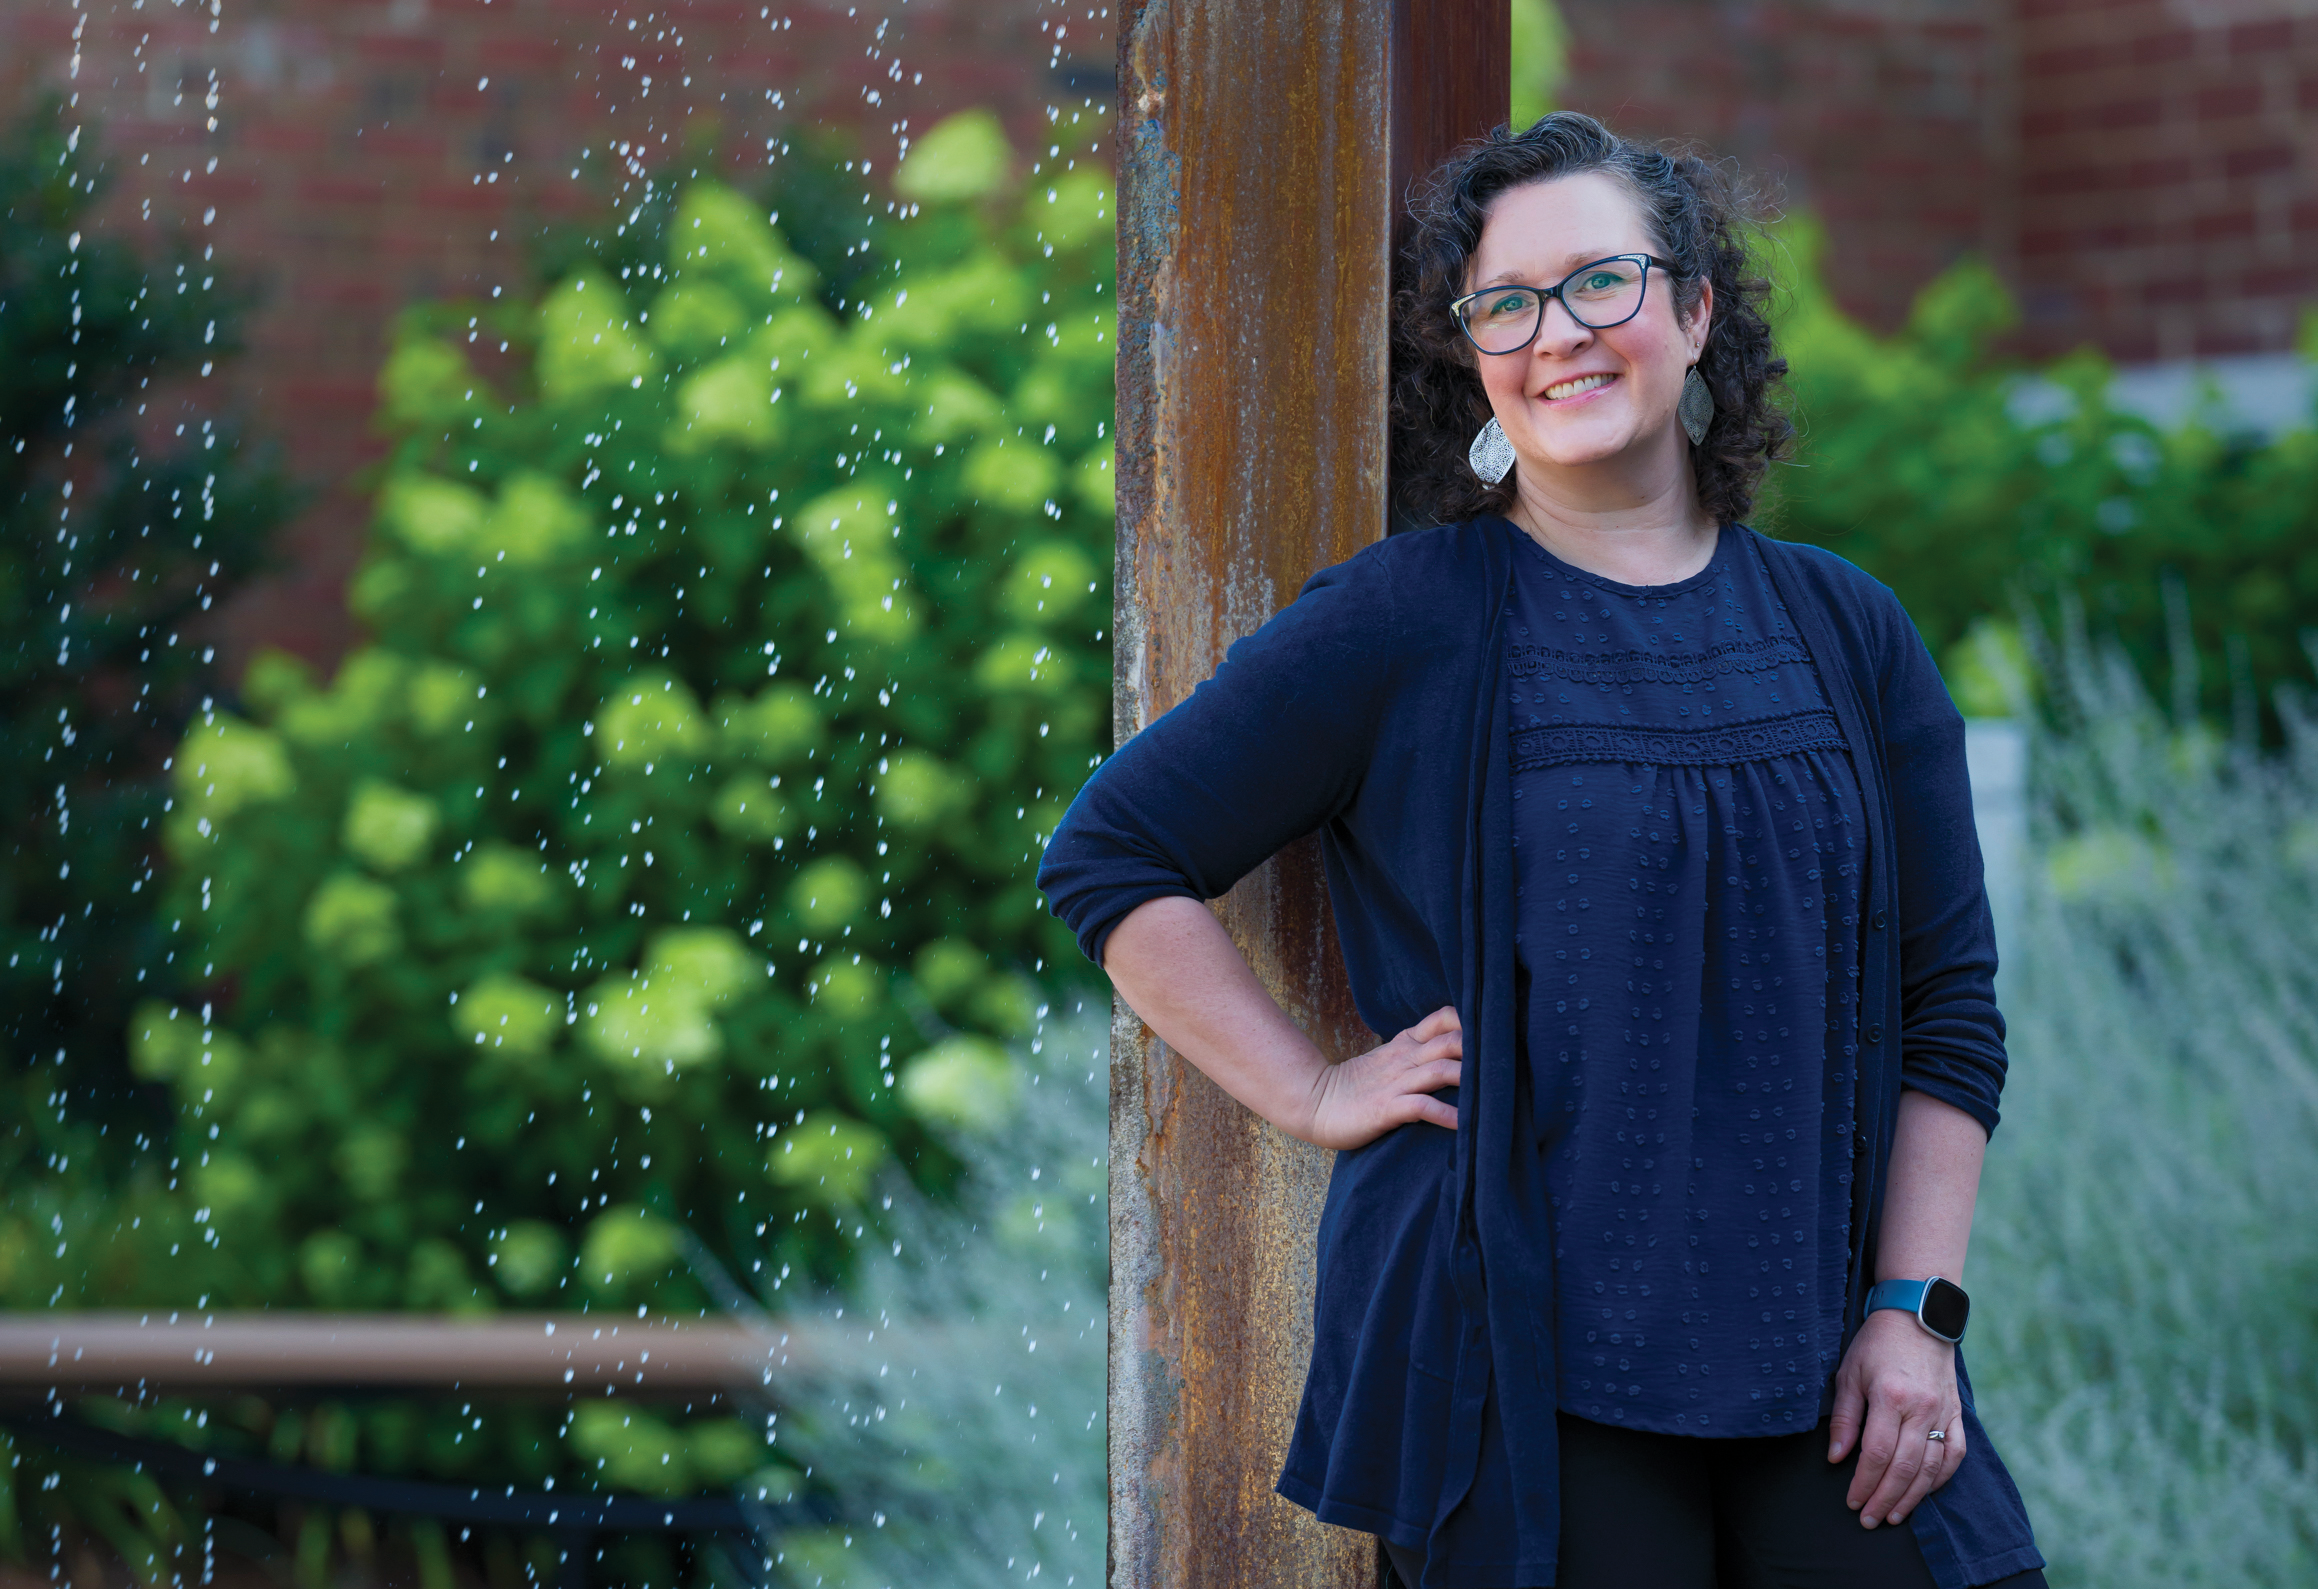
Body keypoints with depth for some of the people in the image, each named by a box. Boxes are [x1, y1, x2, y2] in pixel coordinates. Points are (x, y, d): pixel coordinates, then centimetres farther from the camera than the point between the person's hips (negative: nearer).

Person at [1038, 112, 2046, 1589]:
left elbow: (1949, 1005, 12)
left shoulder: (1843, 632, 10)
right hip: (1514, 1370, -3)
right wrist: (1321, 1093, -3)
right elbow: (1110, 857, 3)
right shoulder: (1409, 622, -1)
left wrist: (1913, 1312, 2)